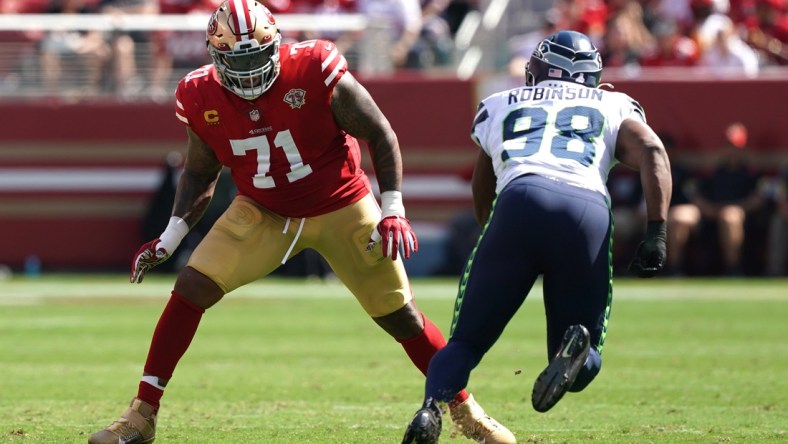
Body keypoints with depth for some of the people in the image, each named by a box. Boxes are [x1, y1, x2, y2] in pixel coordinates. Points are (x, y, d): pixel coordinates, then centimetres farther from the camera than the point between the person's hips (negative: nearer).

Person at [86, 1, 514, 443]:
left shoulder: (317, 72, -25)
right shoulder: (203, 98, -14)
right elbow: (200, 174, 4)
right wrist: (170, 239, -6)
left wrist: (392, 211, -18)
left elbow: (380, 136, -14)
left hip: (341, 208, -2)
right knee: (190, 289, -14)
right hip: (262, 213, 2)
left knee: (401, 316, 1)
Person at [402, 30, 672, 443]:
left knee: (466, 341, 10)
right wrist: (656, 234, 4)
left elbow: (482, 193, 40)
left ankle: (431, 407, -22)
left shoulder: (499, 106, 32)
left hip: (520, 200, 0)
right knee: (583, 364, 13)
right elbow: (651, 151, 9)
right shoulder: (612, 107, 29)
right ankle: (577, 346, -23)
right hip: (588, 211, 0)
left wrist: (489, 230, 59)